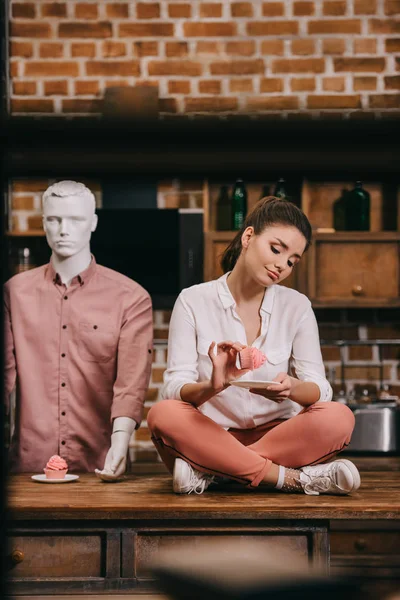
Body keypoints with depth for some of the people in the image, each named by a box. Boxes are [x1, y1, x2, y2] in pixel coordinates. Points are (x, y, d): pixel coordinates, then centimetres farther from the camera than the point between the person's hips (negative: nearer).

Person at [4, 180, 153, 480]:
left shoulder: (130, 298, 0)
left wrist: (119, 444, -24)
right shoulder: (15, 292, 7)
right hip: (30, 463, 1)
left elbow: (132, 381, -9)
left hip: (99, 465, -1)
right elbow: (5, 371, 5)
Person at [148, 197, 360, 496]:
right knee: (163, 414, -32)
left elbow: (319, 389, -4)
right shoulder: (193, 301, 0)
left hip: (277, 433, 2)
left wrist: (292, 389, -29)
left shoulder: (297, 306, 6)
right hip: (210, 436, -1)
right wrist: (211, 387, -32)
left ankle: (209, 472, -25)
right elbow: (174, 389, -9)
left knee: (338, 418, -27)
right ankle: (296, 479, -30)